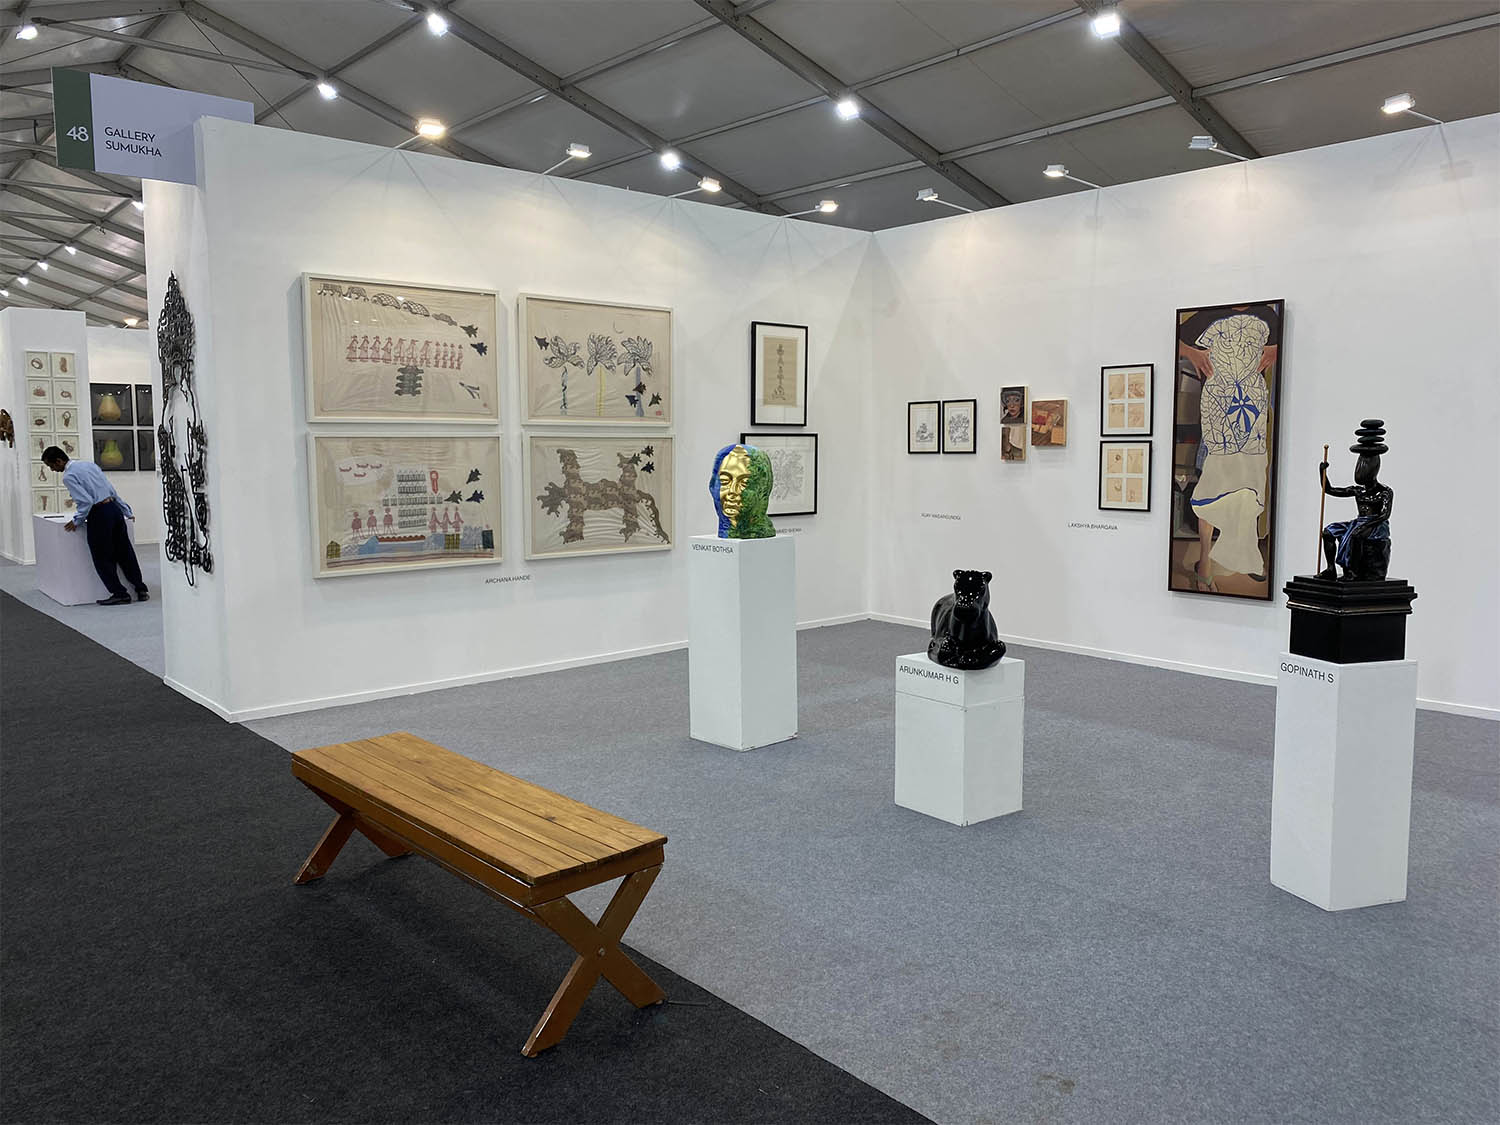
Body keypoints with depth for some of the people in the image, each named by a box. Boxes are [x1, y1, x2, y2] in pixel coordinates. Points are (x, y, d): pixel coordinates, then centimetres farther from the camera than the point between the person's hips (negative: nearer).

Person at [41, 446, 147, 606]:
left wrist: (76, 521, -5)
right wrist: (127, 512, 22)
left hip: (99, 513, -8)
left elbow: (86, 501, -18)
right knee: (125, 552, 13)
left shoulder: (68, 476, -8)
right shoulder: (89, 464, 16)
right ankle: (141, 590, 16)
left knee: (102, 558, 4)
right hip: (114, 507, 8)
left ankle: (120, 594, 5)